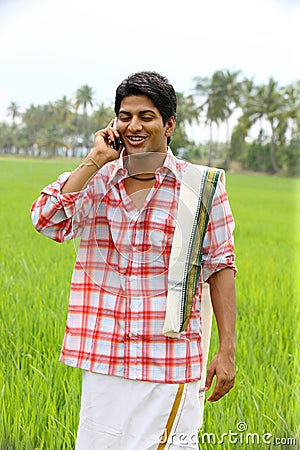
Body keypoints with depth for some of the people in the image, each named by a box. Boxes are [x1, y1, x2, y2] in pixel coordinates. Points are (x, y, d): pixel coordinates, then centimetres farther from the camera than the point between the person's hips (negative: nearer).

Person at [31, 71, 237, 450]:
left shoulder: (201, 186, -1)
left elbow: (220, 267, 0)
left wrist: (226, 350, -3)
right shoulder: (97, 182, 5)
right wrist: (96, 159, -10)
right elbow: (46, 220, -11)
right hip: (103, 359, 3)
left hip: (169, 363, -3)